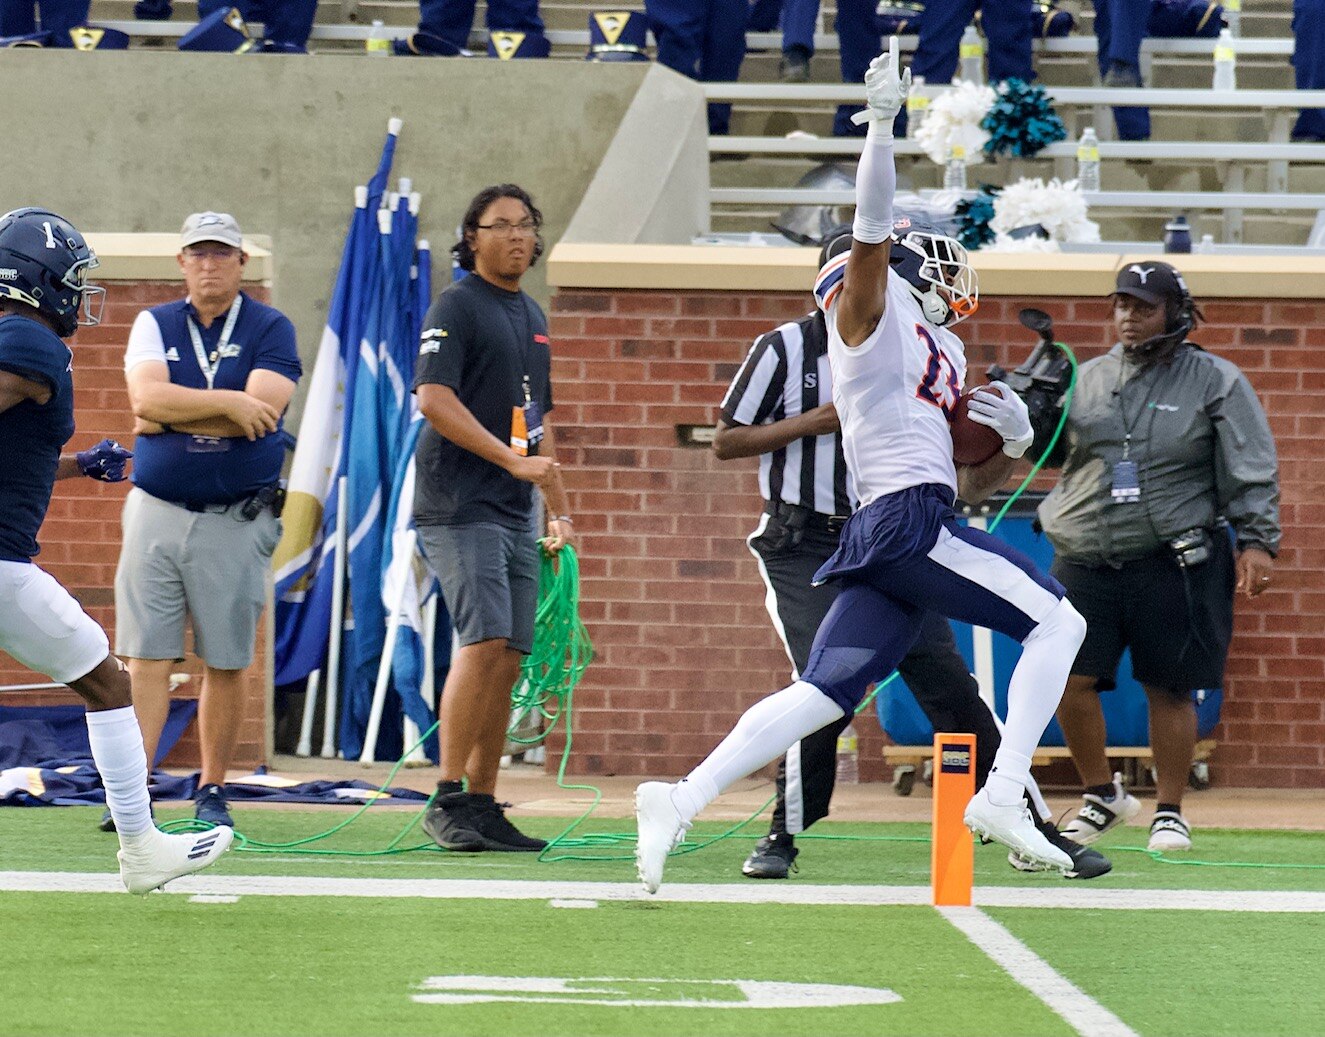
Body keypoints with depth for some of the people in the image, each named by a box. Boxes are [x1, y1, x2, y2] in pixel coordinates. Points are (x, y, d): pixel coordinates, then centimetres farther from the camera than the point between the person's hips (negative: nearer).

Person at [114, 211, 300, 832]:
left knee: (226, 664, 3)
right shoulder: (155, 325, 9)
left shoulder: (271, 331, 3)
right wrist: (228, 402, -14)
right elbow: (146, 398, -9)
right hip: (157, 512, 1)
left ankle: (212, 791, 13)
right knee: (146, 657, -5)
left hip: (236, 520, -1)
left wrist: (170, 416, -9)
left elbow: (261, 413, -13)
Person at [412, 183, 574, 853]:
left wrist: (559, 510, 21)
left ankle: (483, 807, 8)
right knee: (485, 641, -19)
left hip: (514, 511, 8)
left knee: (509, 660, 4)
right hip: (460, 505, -8)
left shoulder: (531, 317, 21)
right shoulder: (458, 306, -4)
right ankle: (448, 800, -18)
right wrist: (514, 459, -21)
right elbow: (433, 397, -15)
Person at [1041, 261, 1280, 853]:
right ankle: (1102, 798, 16)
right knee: (1068, 679, -3)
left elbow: (1250, 471, -1)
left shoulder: (1215, 382, 2)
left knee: (1169, 688, 0)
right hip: (1086, 558, 3)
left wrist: (1257, 540, -10)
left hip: (1172, 561, -3)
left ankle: (1169, 812, 14)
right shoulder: (1090, 378, 11)